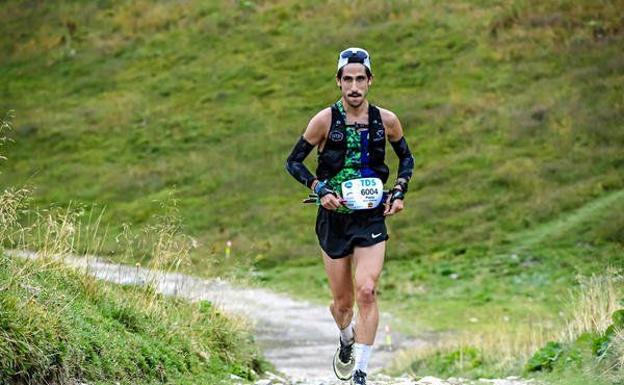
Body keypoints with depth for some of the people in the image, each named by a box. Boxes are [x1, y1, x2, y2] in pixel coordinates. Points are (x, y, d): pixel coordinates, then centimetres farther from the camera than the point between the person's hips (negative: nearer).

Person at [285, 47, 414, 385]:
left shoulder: (386, 120, -2)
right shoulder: (325, 120, -8)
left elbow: (406, 158, 15)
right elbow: (293, 162, -2)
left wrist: (399, 193, 0)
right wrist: (320, 190, -16)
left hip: (372, 218, 0)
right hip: (334, 217, 0)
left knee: (366, 291, -18)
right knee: (342, 301, 9)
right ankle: (346, 341, 44)